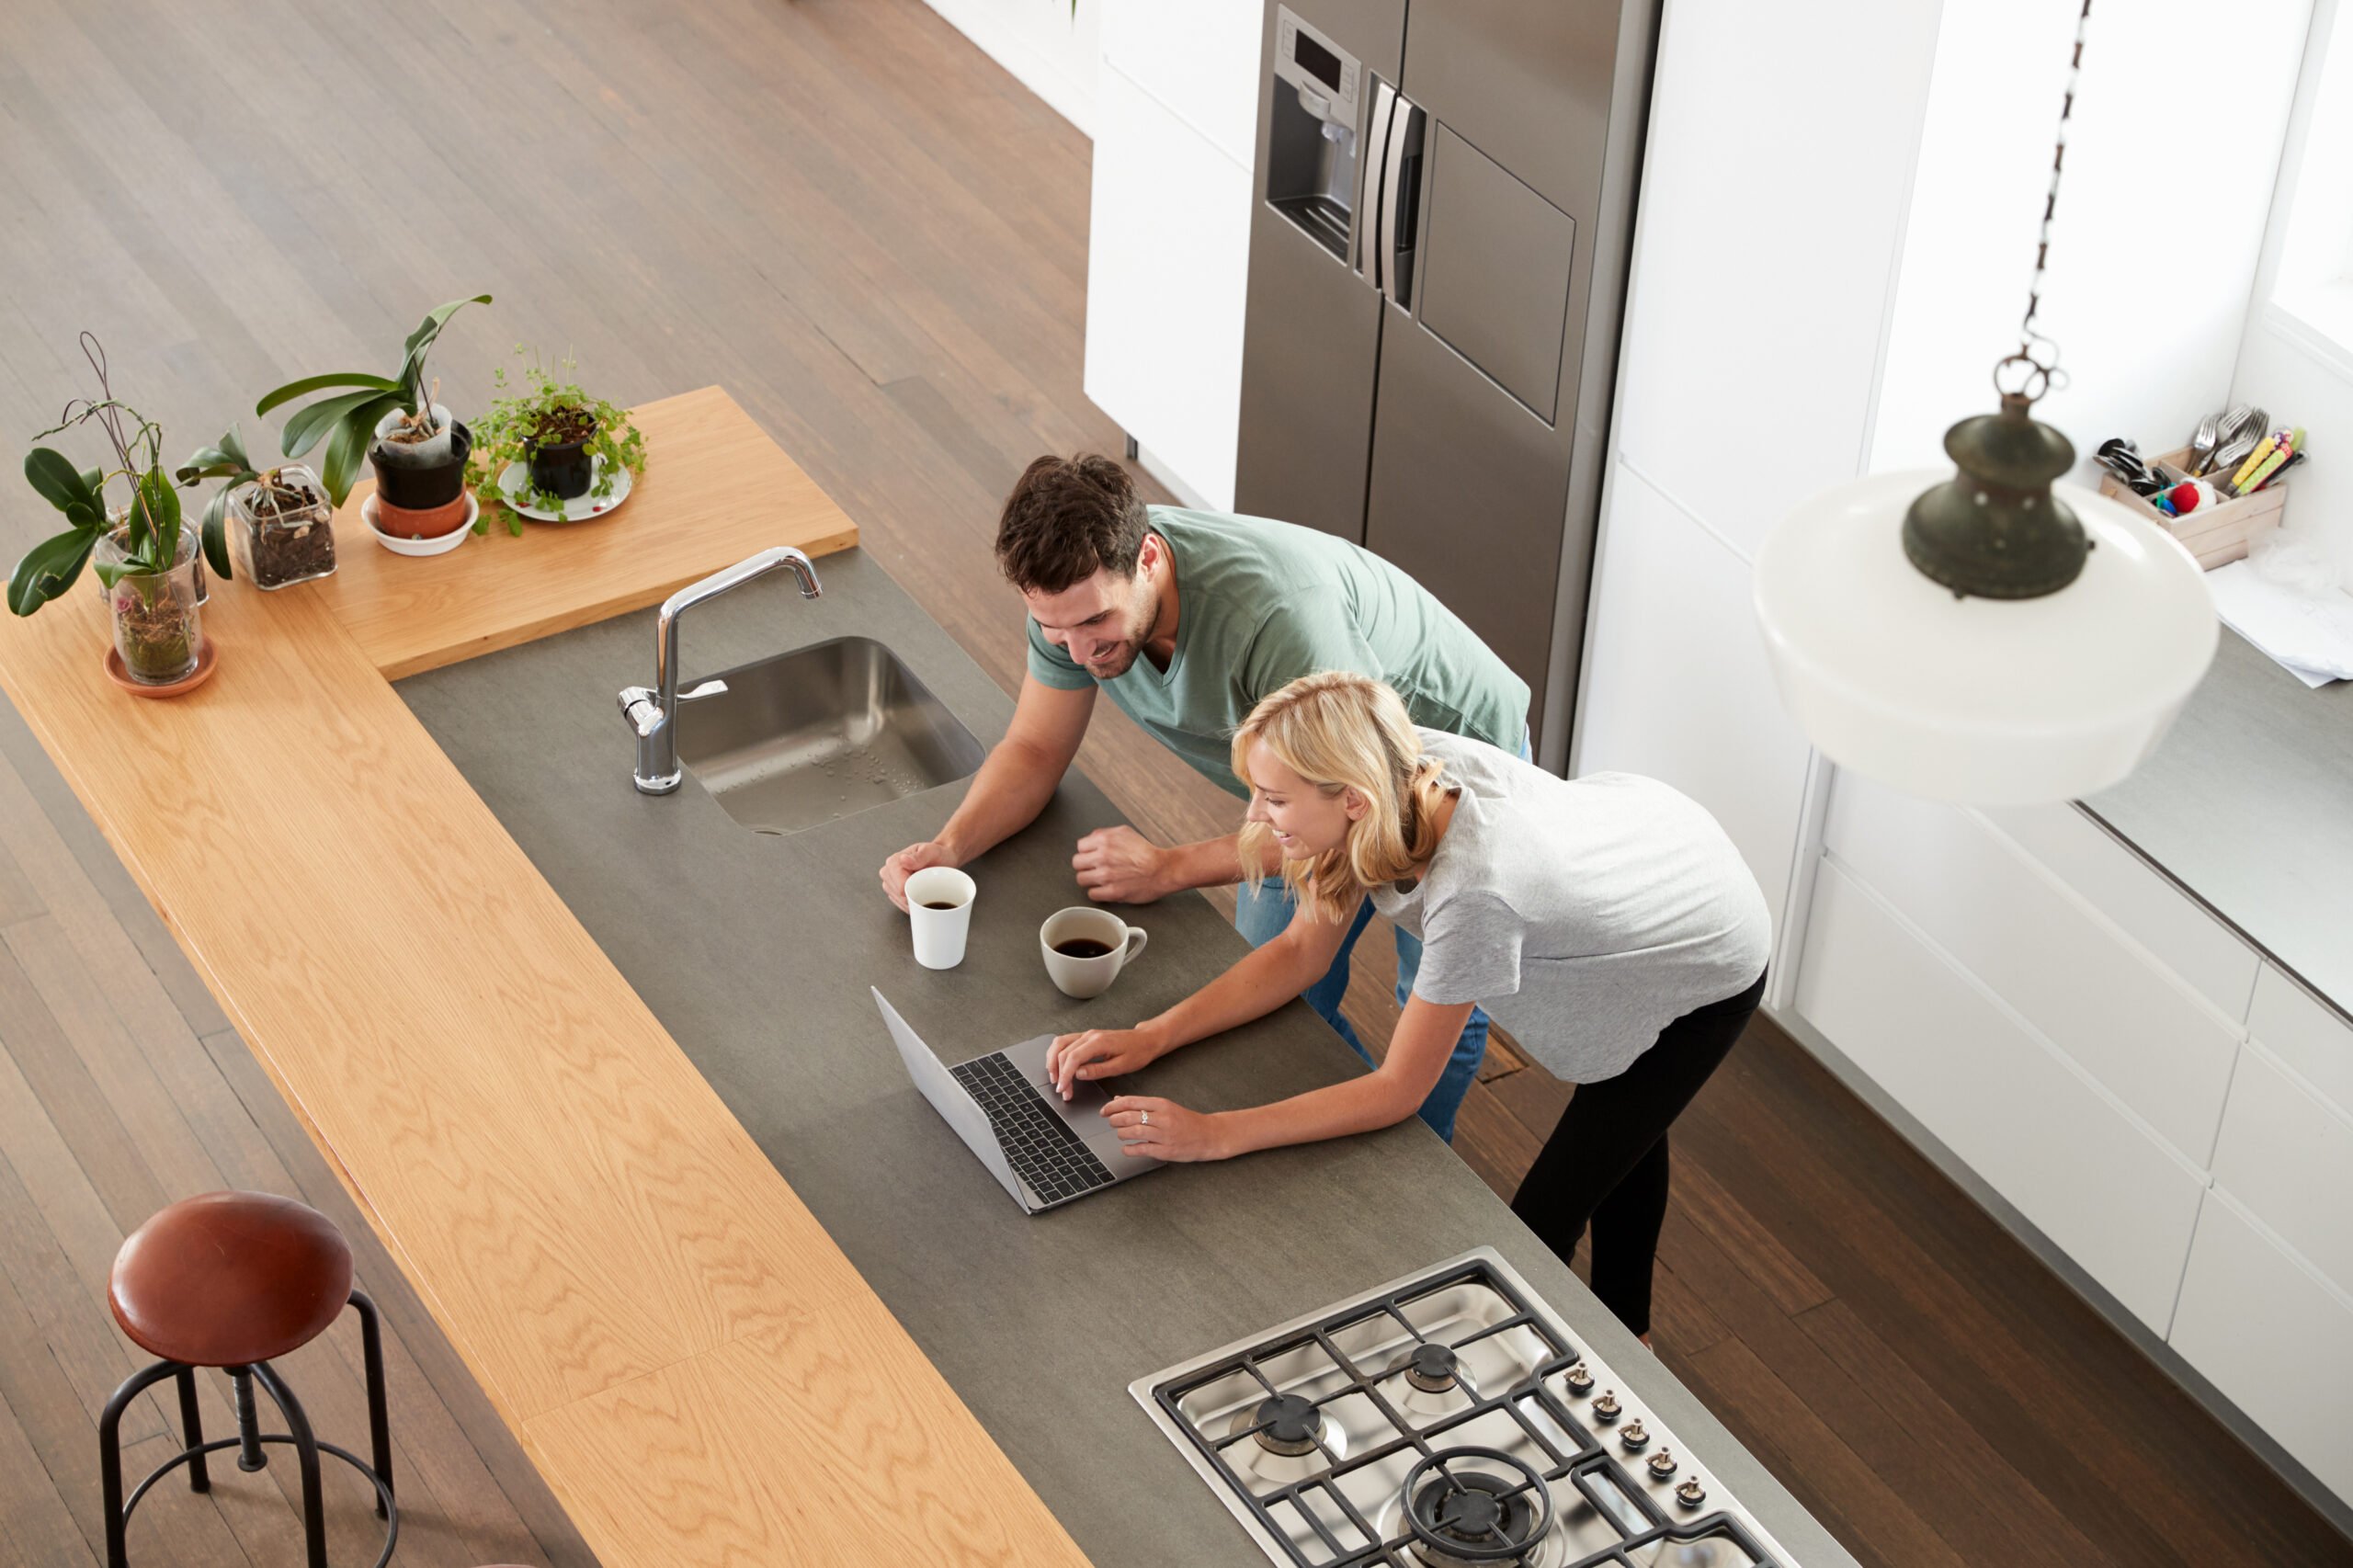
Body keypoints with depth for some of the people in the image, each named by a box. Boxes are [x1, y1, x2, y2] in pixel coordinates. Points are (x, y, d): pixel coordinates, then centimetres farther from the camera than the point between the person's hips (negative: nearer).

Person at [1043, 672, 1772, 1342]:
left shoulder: (1472, 891, -47)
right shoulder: (1399, 769, -27)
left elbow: (1397, 1090, -34)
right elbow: (1301, 951, -13)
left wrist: (1214, 1134, -35)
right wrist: (1152, 1036, -22)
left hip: (1706, 972, -7)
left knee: (1537, 1231, -4)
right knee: (1627, 1118, 31)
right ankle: (1622, 1330, 56)